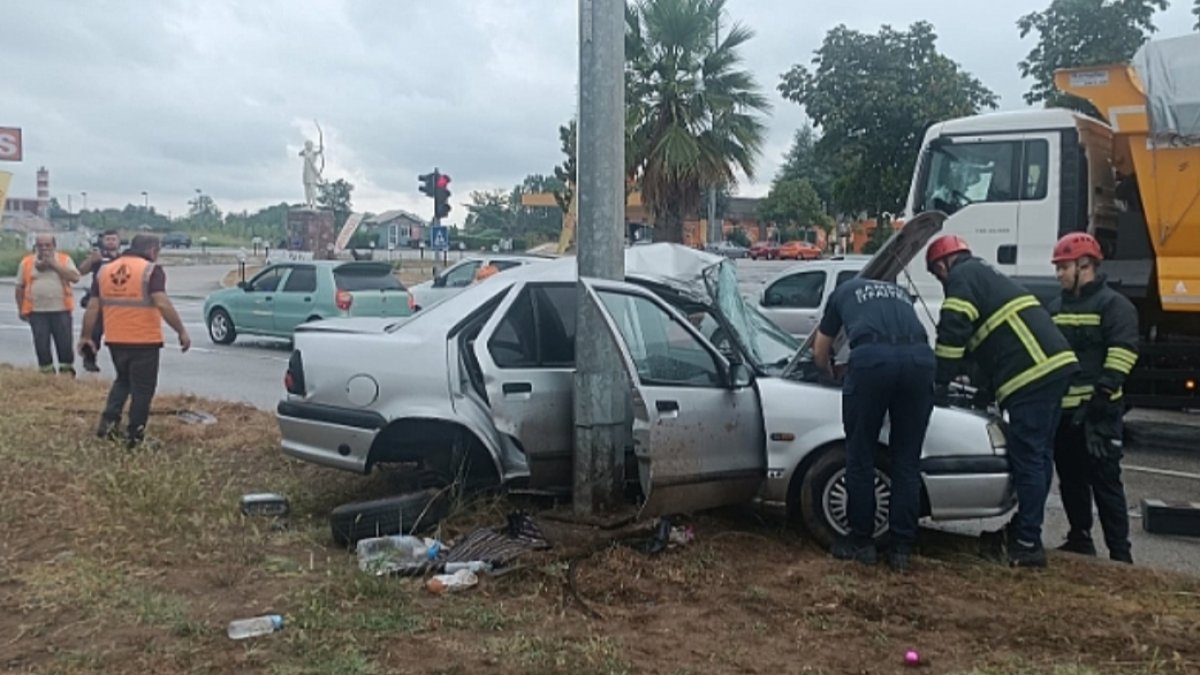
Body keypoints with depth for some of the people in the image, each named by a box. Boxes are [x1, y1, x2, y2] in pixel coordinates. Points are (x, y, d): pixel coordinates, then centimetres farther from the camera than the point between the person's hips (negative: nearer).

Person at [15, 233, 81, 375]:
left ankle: (67, 372, 11)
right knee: (41, 345, 3)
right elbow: (20, 287, 10)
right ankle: (47, 373, 13)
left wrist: (54, 264, -13)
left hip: (61, 310, -1)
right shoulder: (27, 262, 6)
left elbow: (75, 277, -12)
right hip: (37, 311, 1)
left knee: (65, 343, -1)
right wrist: (21, 309, 8)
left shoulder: (64, 259, 4)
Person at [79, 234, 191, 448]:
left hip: (115, 340, 6)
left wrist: (86, 337, 16)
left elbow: (92, 307, 9)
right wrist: (181, 331, -18)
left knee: (122, 380, 26)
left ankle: (108, 421, 14)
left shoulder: (105, 271, 9)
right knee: (142, 388, 6)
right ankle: (134, 436, 9)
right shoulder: (151, 270, -9)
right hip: (144, 341, -6)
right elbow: (162, 304, -21)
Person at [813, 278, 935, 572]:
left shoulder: (843, 291, 33)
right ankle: (902, 549, 17)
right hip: (919, 357, 3)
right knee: (907, 460, 12)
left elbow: (820, 353, 38)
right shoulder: (900, 293, 41)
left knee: (861, 457, 11)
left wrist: (832, 373, 58)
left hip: (872, 357, -3)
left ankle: (862, 541, 22)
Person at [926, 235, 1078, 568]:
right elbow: (982, 341, 35)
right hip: (1057, 365, 10)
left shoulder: (962, 279, -2)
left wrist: (940, 384, -3)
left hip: (1032, 375, -10)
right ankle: (1024, 529, 26)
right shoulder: (988, 275, 29)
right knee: (1039, 456, 15)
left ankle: (1028, 545, -2)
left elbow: (952, 335, -11)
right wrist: (985, 384, 37)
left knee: (1028, 459, -6)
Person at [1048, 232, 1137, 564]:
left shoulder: (1114, 305, -4)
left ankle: (1120, 553, 0)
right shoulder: (1056, 307, 19)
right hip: (1061, 410, 7)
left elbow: (1121, 355, -13)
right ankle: (1080, 539, 26)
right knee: (1070, 480, 14)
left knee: (1105, 483, -5)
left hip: (1097, 413, -7)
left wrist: (1100, 397, -20)